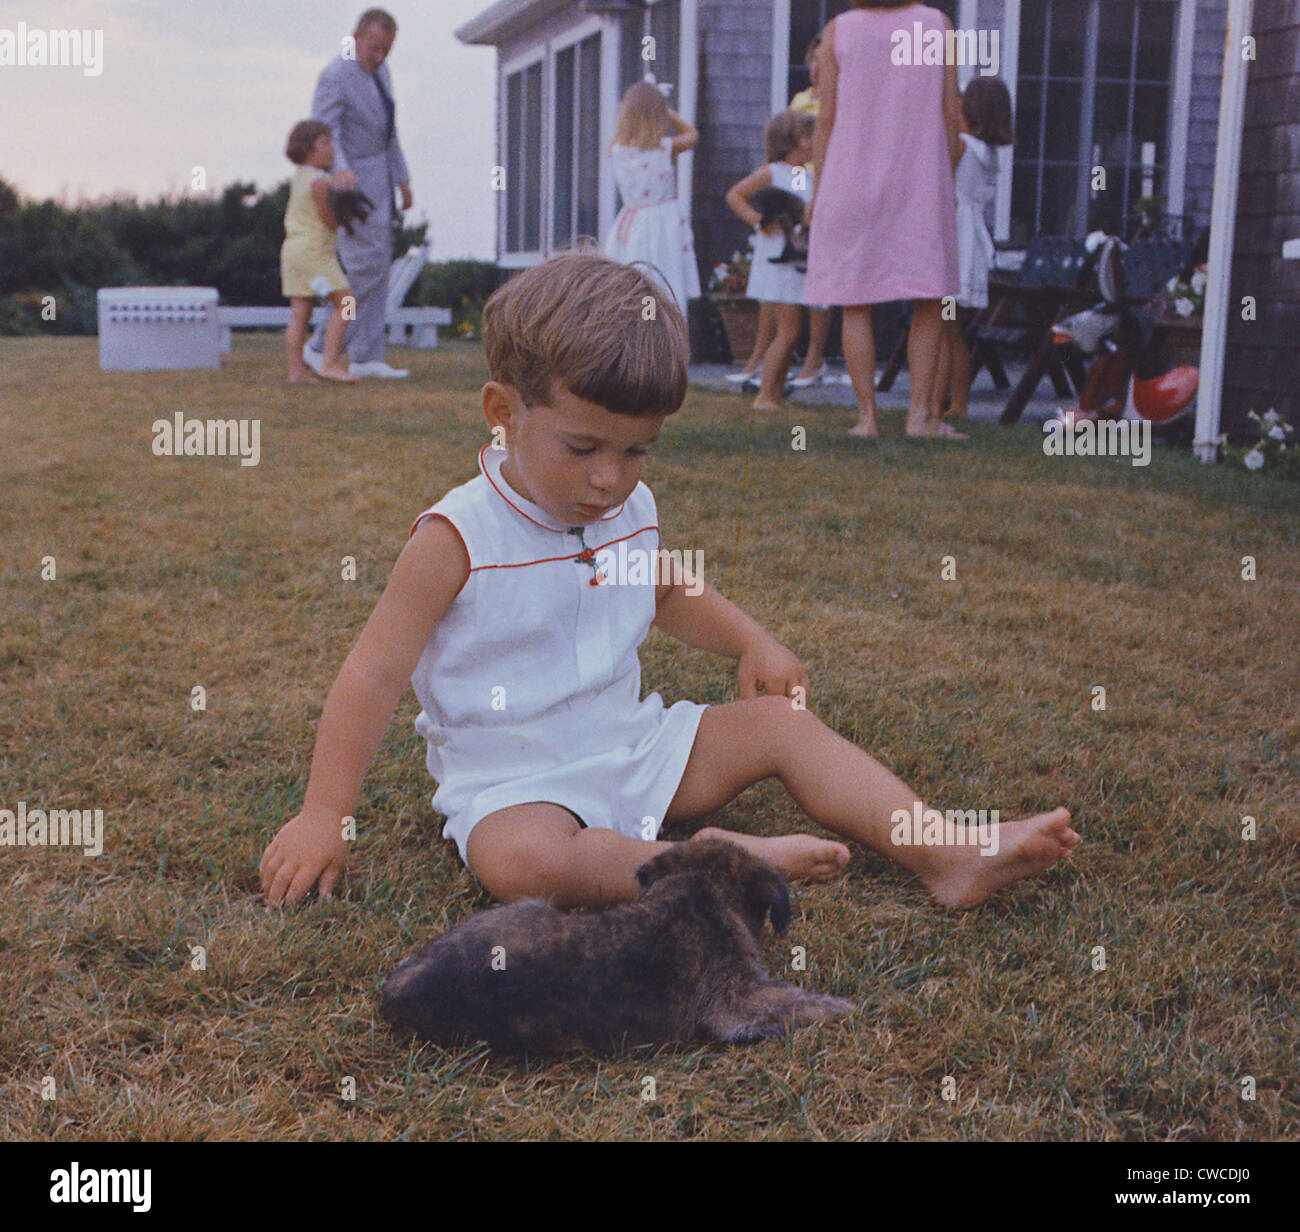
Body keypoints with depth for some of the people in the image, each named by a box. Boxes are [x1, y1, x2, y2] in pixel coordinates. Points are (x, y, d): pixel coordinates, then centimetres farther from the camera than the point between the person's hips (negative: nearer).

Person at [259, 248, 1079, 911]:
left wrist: (753, 644, 9)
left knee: (781, 723, -6)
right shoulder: (457, 541, -17)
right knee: (519, 862, -39)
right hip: (516, 782, -6)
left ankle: (949, 860, -11)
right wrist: (324, 816, -17)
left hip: (637, 747, 6)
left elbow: (669, 594, 25)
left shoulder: (633, 513, 3)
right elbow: (374, 677, -15)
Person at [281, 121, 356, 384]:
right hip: (315, 251, -9)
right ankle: (330, 363, -11)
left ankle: (296, 370, 4)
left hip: (292, 248, 9)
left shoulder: (297, 178, 14)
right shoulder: (319, 181, -15)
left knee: (300, 313, 6)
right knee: (344, 304, -4)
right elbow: (330, 222, -15)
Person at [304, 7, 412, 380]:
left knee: (378, 266, 7)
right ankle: (320, 348, -1)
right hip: (349, 181, -9)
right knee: (366, 268, -12)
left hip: (377, 179, 9)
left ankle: (367, 357, 11)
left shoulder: (381, 71, 10)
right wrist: (340, 169, -46)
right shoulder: (335, 76, -18)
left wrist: (402, 179, 17)